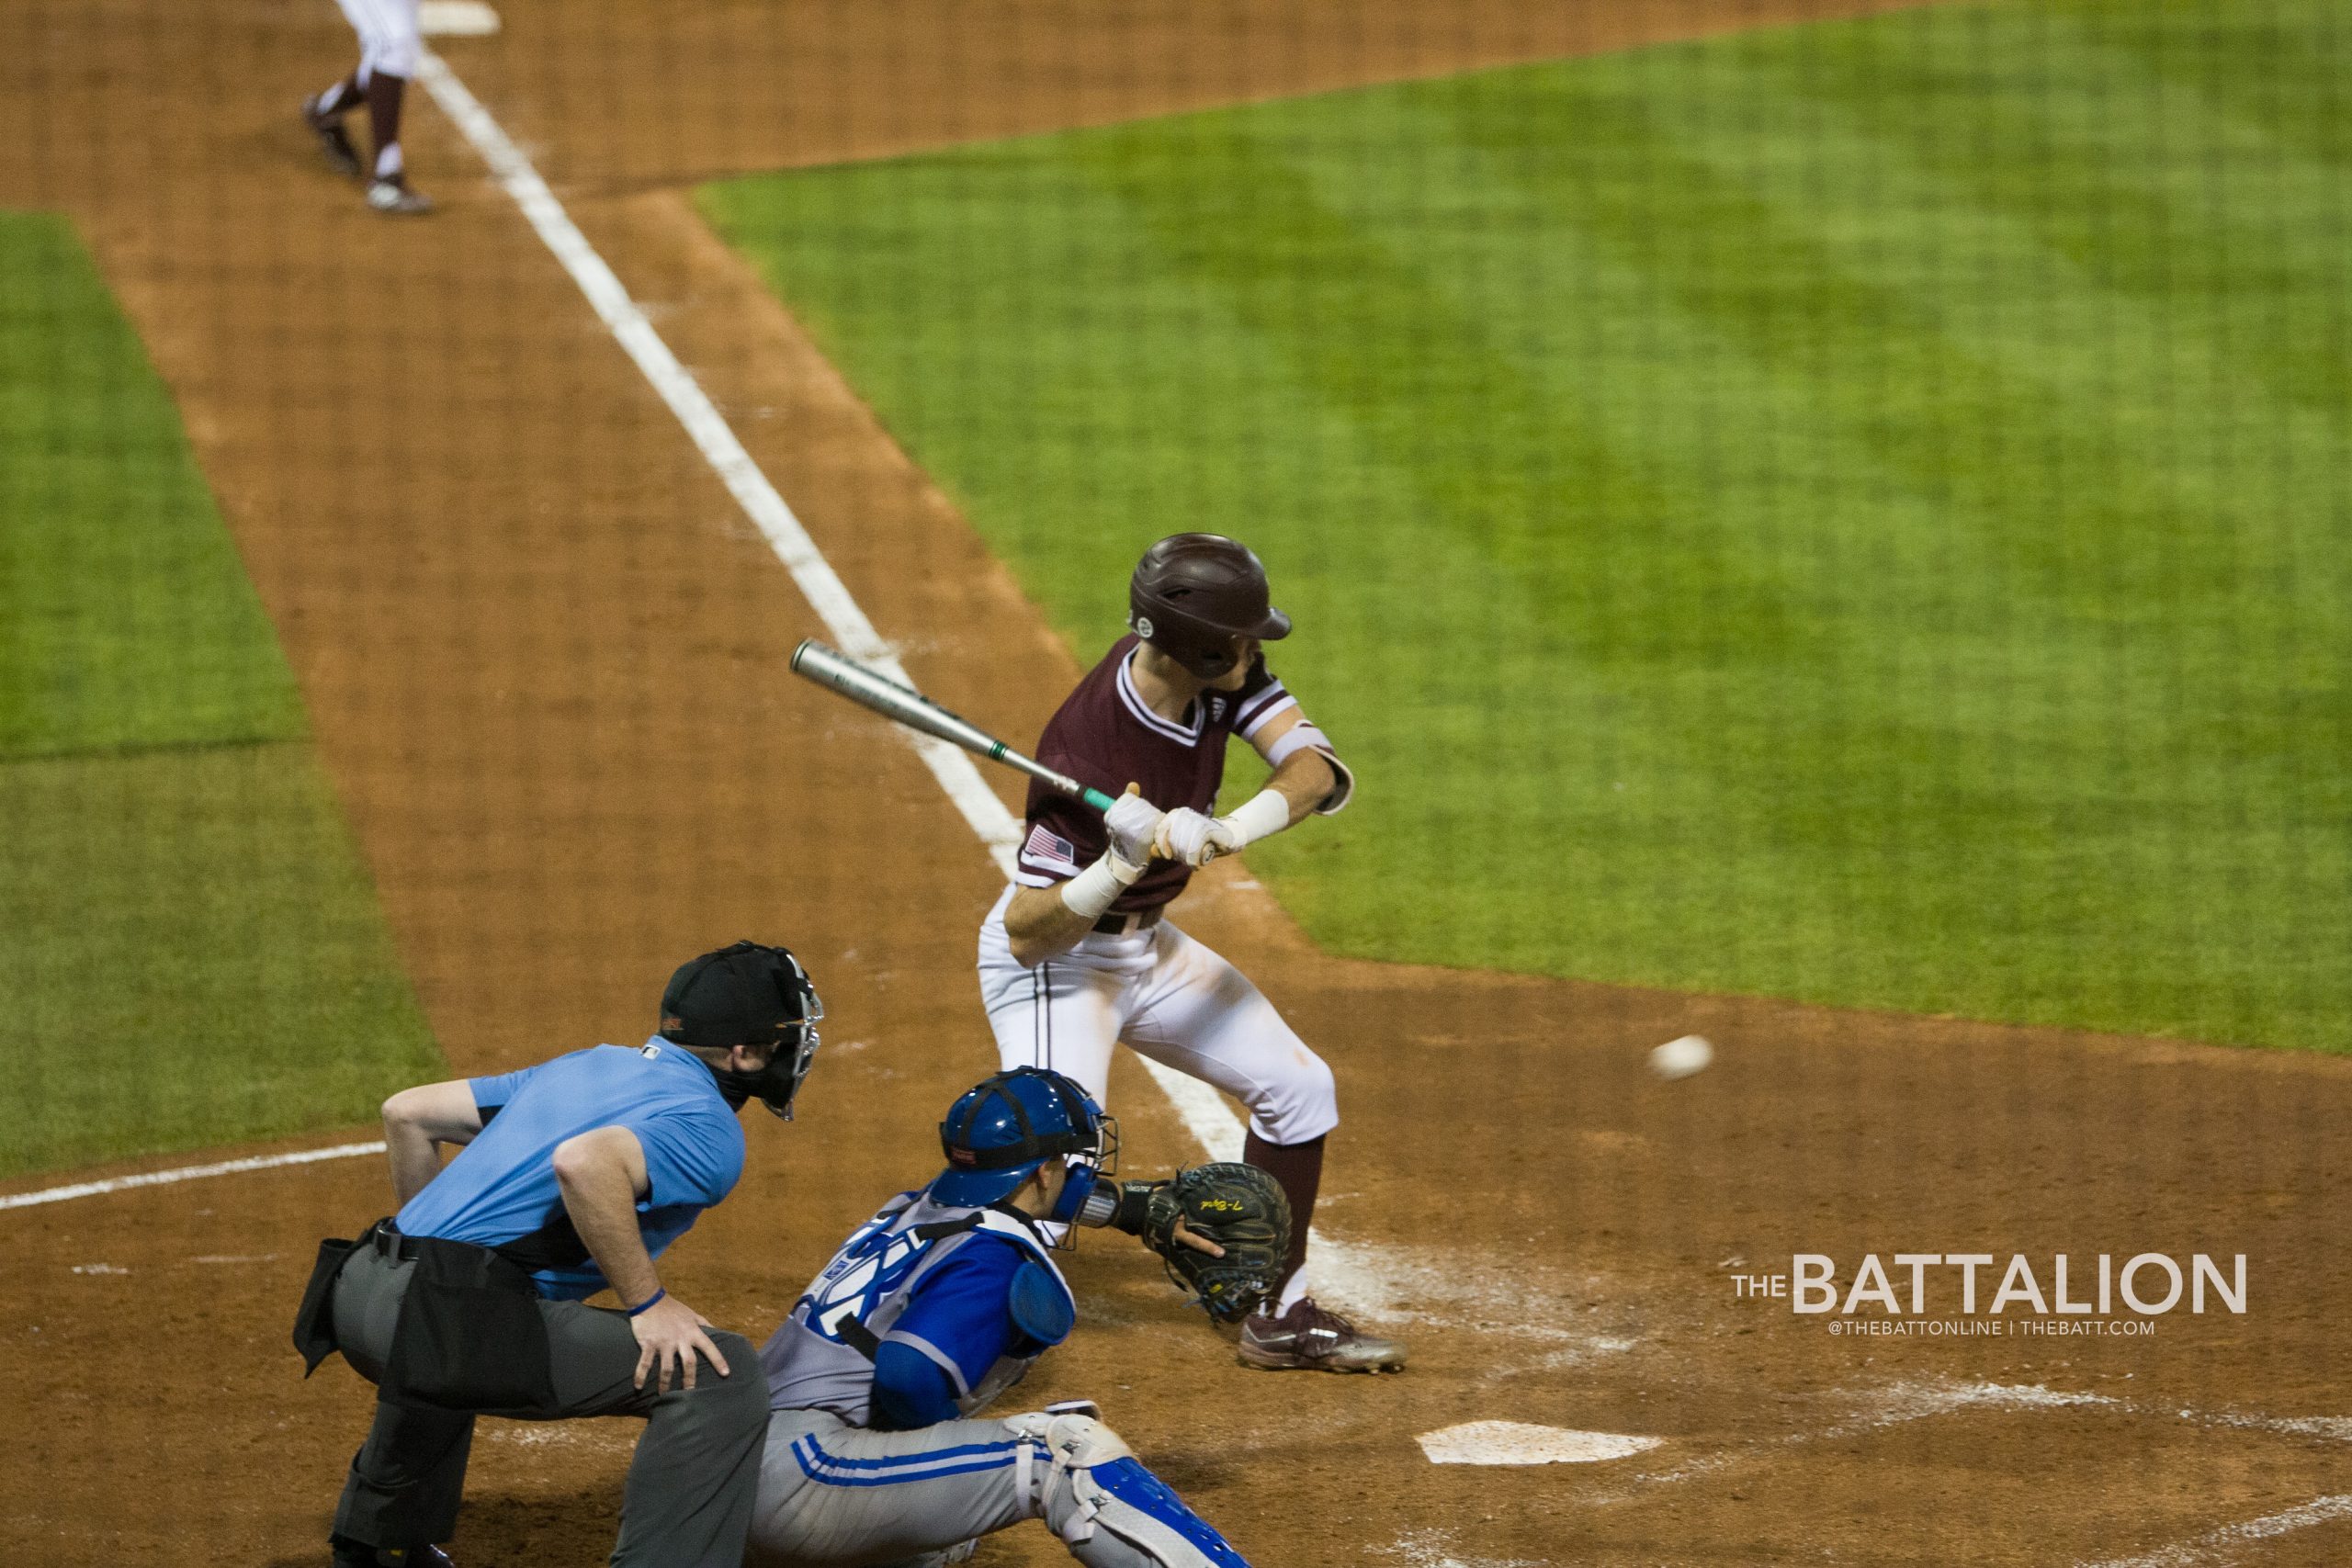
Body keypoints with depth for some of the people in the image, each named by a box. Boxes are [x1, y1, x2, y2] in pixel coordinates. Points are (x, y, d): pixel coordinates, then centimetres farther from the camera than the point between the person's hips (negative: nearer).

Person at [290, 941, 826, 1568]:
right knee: (717, 1375, -10)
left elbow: (407, 1112, 25)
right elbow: (585, 1163, -26)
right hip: (454, 1320, -9)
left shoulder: (589, 1066, 23)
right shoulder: (710, 1132, -4)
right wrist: (648, 1302, -17)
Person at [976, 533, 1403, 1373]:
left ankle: (1280, 1317, 24)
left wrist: (1228, 830, -40)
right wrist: (1120, 867, -45)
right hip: (1054, 960, -8)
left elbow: (1320, 770, -22)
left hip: (1147, 948, 8)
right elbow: (1027, 935, -30)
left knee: (1298, 1087, 11)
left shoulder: (1219, 675, -14)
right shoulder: (1086, 752, -33)